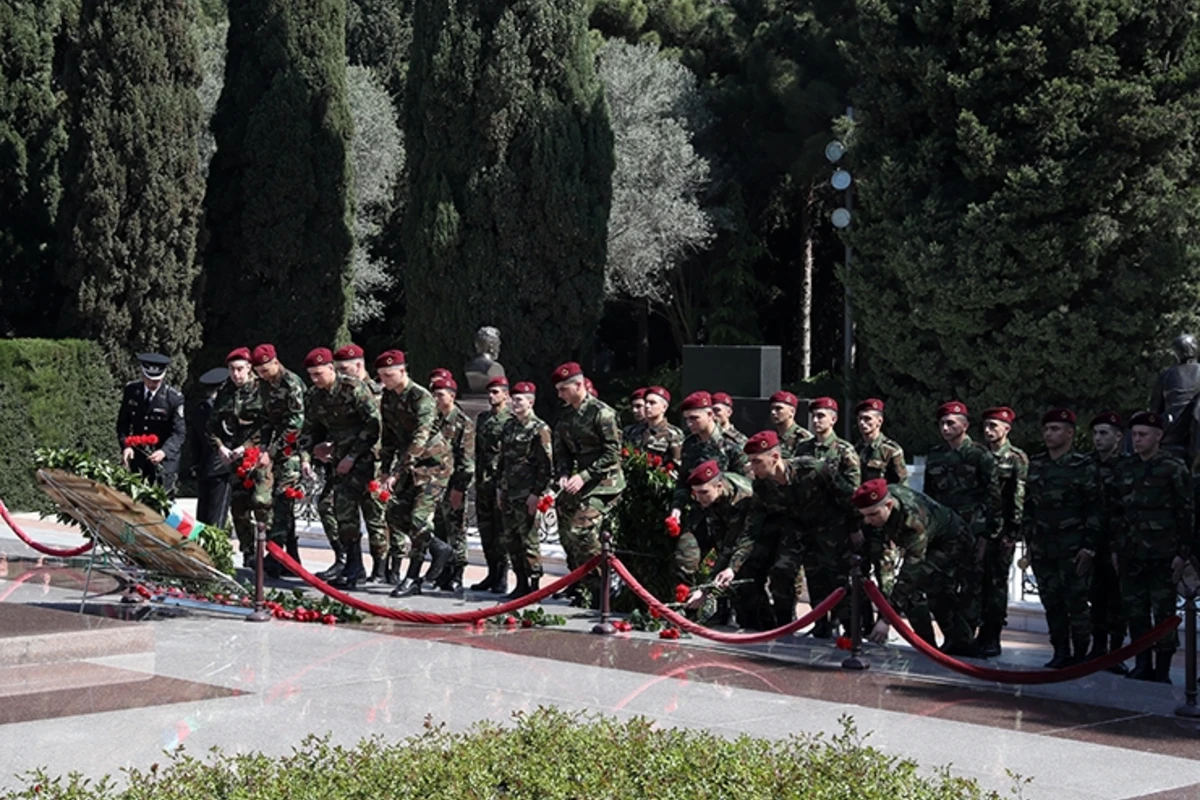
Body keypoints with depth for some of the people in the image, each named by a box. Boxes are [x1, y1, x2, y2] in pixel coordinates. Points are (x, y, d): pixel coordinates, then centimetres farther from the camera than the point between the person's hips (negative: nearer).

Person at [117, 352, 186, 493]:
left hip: (165, 456, -3)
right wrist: (125, 445, -11)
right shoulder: (131, 390, -1)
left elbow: (179, 432, -14)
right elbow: (122, 422, 7)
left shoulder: (174, 398, -13)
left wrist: (164, 451, -31)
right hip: (137, 454, 3)